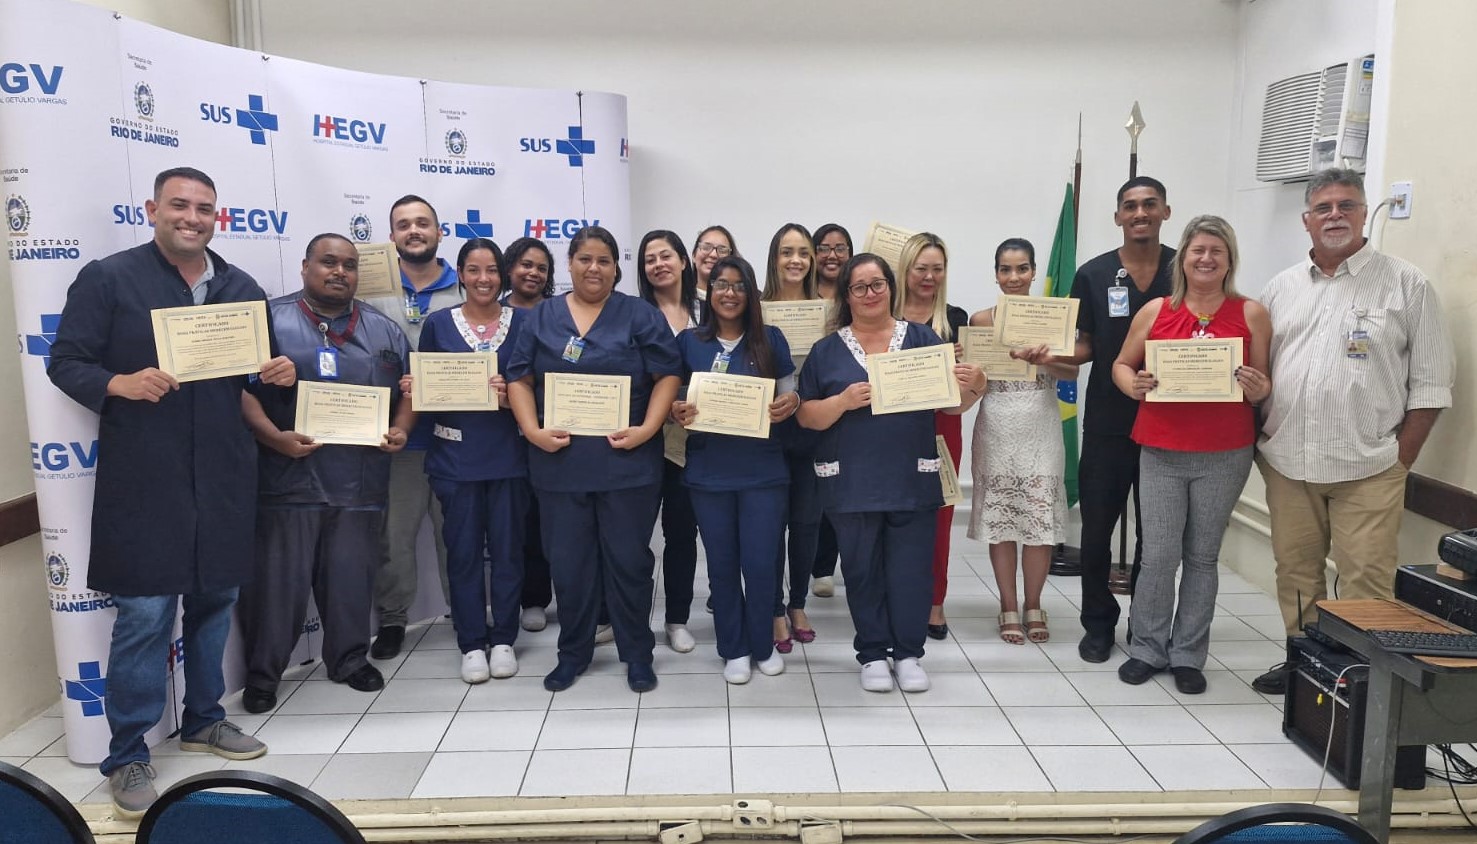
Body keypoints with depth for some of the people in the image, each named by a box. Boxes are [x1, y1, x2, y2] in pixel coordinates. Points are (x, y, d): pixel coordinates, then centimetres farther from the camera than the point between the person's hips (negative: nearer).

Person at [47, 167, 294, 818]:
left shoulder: (241, 288, 12)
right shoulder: (107, 278, -2)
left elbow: (261, 366, 19)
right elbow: (65, 362, -3)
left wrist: (281, 373, -4)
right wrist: (119, 384, -22)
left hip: (223, 477, 5)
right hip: (143, 480, -4)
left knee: (215, 600, 14)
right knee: (143, 614, -3)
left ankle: (204, 720, 32)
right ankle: (128, 755, 12)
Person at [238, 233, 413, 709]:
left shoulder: (385, 330, 12)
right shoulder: (271, 320, -1)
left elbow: (409, 388, 15)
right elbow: (240, 387, -6)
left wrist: (400, 429, -3)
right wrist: (273, 437, -19)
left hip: (360, 483, 3)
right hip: (287, 480, -3)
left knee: (351, 577, 12)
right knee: (278, 581, 3)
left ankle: (349, 660, 29)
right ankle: (262, 674, 18)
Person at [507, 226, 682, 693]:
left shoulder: (641, 316, 3)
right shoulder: (541, 316, 10)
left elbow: (668, 376, -1)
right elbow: (519, 378, 8)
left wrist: (647, 429, -13)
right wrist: (533, 430, -7)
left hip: (626, 460, -2)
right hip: (559, 461, 2)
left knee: (628, 559, 5)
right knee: (567, 561, 9)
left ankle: (637, 654, 20)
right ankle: (572, 652, 25)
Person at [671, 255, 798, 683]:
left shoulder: (771, 339, 3)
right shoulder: (688, 341, 4)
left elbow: (789, 396, 8)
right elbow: (670, 397, 9)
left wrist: (791, 403, -15)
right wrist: (677, 411, -13)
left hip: (763, 470, -1)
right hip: (708, 471, 1)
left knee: (760, 563, 2)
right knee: (722, 564, 9)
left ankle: (762, 645, 24)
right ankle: (734, 649, 25)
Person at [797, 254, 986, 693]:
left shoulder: (923, 339, 6)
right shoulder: (827, 350, 5)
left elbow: (953, 404, 8)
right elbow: (807, 416, 1)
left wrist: (973, 385, -14)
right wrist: (843, 401, -17)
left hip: (913, 479, 0)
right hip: (851, 483, 0)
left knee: (911, 569, 4)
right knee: (862, 569, 8)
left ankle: (908, 653, 20)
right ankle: (872, 654, 22)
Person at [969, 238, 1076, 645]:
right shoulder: (981, 320, 2)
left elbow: (1073, 371, -3)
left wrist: (1047, 361, -22)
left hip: (1041, 431, 0)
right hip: (996, 431, 0)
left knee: (1040, 519, 2)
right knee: (999, 520, 4)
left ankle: (1033, 605, 18)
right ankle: (1009, 606, 17)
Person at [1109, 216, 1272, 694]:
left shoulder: (1251, 314, 3)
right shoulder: (1156, 311, 3)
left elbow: (1267, 384, 7)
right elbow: (1121, 365, 11)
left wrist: (1258, 390, -15)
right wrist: (1134, 386, -10)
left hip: (1225, 455, 0)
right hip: (1161, 451, 0)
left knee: (1202, 556, 8)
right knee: (1159, 555, 0)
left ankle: (1188, 655, 21)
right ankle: (1147, 649, 18)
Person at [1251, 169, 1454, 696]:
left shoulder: (1406, 285, 0)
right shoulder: (1282, 288, 11)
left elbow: (1430, 382, -1)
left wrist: (1401, 459, -6)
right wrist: (1259, 438, 4)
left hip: (1367, 468, -4)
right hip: (1287, 462, 4)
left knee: (1366, 579, -2)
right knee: (1295, 570, 12)